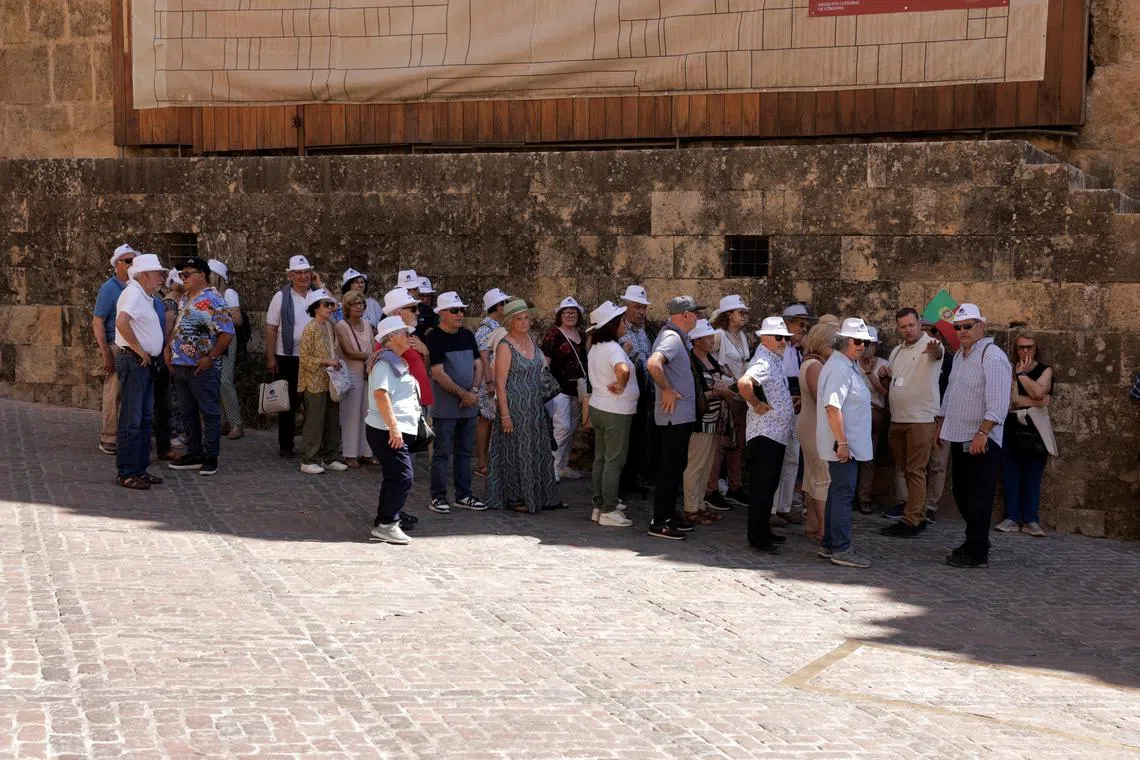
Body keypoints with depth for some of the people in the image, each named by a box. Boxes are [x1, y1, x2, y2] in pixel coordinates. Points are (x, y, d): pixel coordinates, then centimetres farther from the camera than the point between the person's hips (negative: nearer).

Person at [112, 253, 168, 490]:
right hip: (134, 362, -10)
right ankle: (126, 473, -3)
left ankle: (140, 469, 19)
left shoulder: (146, 297, 17)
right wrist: (140, 350, -21)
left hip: (147, 364, 10)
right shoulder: (133, 293, -14)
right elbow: (121, 322, -29)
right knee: (132, 420, -7)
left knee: (145, 418, 13)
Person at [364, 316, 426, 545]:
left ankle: (383, 524, 19)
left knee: (395, 477, 13)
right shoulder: (385, 361, -12)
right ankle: (387, 524, -12)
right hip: (389, 431, -11)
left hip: (399, 431, 11)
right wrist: (393, 427, -27)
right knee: (402, 476, -14)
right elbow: (381, 394, -23)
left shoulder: (396, 362, 20)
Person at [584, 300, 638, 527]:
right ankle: (609, 511, 1)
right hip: (616, 412, -9)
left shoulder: (595, 348, 9)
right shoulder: (613, 348, -21)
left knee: (601, 458, 16)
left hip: (598, 407, 9)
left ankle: (599, 504, 23)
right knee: (614, 461, -2)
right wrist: (620, 386, -24)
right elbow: (623, 370, -42)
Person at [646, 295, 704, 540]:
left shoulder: (677, 336, 13)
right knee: (671, 467, -5)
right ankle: (659, 522, -1)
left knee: (675, 465, 16)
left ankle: (669, 514, 25)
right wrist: (667, 390, -24)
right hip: (675, 415, -10)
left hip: (681, 416, 10)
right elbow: (653, 364, -36)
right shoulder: (672, 338, -19)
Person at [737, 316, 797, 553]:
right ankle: (757, 537, -1)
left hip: (777, 433, 10)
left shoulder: (775, 360, 15)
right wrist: (757, 405, -24)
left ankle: (764, 530, 25)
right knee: (761, 487, -5)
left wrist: (789, 402, 17)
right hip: (764, 433, -10)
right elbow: (743, 383, -37)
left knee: (770, 486, 16)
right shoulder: (763, 362, -17)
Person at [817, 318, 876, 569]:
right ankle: (841, 549, -4)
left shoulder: (850, 366, 16)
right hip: (843, 445, -11)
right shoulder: (839, 368, -17)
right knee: (843, 494, -7)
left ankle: (828, 545, 22)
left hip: (847, 445, 11)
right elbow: (833, 407, -24)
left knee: (838, 493, 15)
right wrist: (842, 442, -25)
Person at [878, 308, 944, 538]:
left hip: (921, 419, -8)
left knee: (915, 471, -8)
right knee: (904, 470, 12)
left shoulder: (931, 346, -8)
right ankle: (918, 516, 21)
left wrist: (934, 350, -59)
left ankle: (911, 521, -8)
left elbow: (938, 354, -34)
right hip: (897, 419, 8)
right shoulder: (897, 351, 16)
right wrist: (884, 377, 1)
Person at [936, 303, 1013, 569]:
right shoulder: (960, 356, 16)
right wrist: (941, 422, 27)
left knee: (977, 498, -4)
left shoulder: (992, 356, -13)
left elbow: (998, 403, -22)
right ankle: (974, 542, 26)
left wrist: (982, 433, -27)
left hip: (981, 441, -9)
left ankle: (976, 554, 2)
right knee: (962, 495, 14)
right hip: (959, 438, 9)